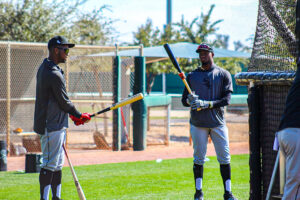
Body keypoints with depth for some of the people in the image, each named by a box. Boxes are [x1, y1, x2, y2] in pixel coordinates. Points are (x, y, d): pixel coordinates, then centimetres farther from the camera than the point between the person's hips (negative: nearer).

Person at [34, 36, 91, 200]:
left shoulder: (44, 68, 12)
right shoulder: (54, 74, -20)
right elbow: (64, 102, -14)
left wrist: (72, 114, 14)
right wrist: (79, 116, 1)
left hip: (56, 125, 10)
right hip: (52, 126, -10)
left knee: (57, 164, 15)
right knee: (49, 164, -8)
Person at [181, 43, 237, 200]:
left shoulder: (223, 75, 4)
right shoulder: (192, 76, 11)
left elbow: (226, 99, -6)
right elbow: (184, 100, 9)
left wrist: (206, 104, -19)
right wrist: (190, 100, -15)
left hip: (218, 122, -1)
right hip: (198, 124, 1)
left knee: (224, 158, -2)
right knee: (198, 158, 2)